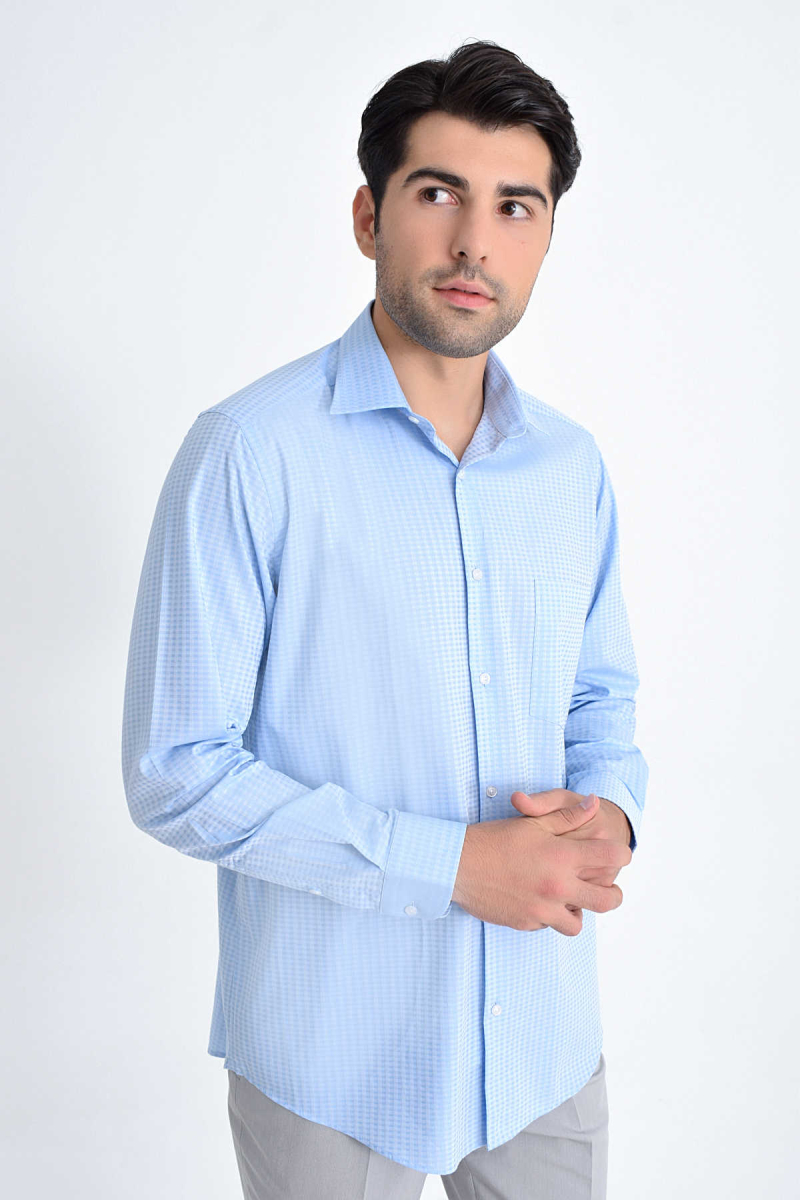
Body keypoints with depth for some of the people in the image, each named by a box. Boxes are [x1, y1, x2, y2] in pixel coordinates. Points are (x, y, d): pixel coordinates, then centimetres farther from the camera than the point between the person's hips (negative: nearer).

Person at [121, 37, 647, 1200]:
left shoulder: (573, 465, 2)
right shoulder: (249, 452, -15)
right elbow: (176, 772, -16)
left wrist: (609, 811, -9)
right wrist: (449, 864, -21)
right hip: (332, 1060, -4)